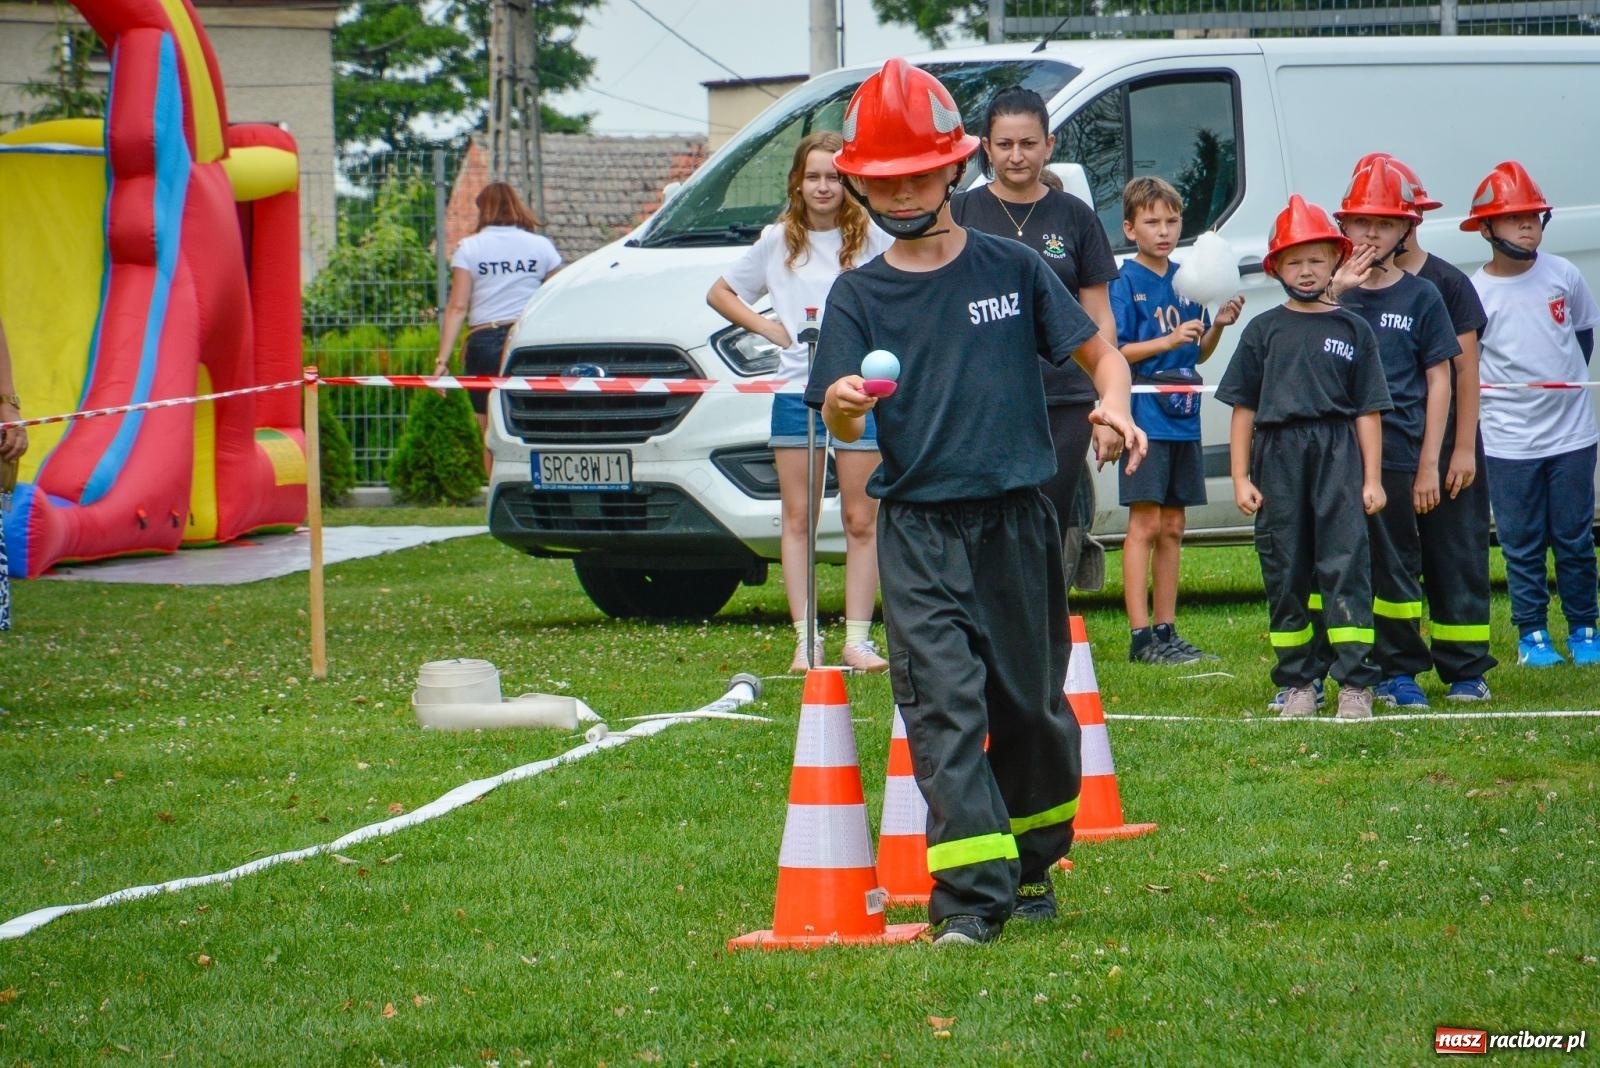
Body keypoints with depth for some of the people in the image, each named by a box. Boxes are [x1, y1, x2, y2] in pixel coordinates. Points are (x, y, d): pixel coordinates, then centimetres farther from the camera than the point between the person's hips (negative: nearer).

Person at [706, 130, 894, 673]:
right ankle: (806, 642, 3)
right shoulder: (778, 241, 7)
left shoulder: (872, 239, 1)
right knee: (797, 520, 1)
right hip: (796, 390, 2)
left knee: (861, 522, 1)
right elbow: (720, 293, 17)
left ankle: (858, 640, 6)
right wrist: (767, 327, 4)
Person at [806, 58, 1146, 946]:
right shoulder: (859, 296, 4)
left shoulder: (1010, 270, 5)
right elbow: (838, 419, -5)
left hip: (1016, 519, 1)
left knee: (1031, 705, 11)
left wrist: (1113, 404, -13)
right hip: (919, 531, -1)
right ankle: (969, 895, -18)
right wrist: (844, 404, -29)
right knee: (944, 707, -13)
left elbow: (1097, 351, 8)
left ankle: (1033, 864, 31)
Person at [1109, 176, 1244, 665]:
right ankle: (1141, 635, -7)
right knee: (1146, 523, -8)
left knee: (1173, 527, 10)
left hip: (1182, 418, 7)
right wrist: (1167, 341, -21)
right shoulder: (1126, 282, -7)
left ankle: (1167, 631, 15)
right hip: (1144, 418, -7)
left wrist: (1217, 326, -1)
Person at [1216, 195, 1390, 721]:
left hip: (1338, 456, -1)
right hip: (1277, 455, 1)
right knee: (1285, 572, 5)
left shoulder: (1352, 329, 8)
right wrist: (1241, 477, 3)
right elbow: (1244, 408, 9)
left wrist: (1372, 478, 3)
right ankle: (1297, 682, 13)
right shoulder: (1264, 330, 9)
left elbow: (1368, 410, 7)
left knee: (1345, 564, -8)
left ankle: (1355, 682, -8)